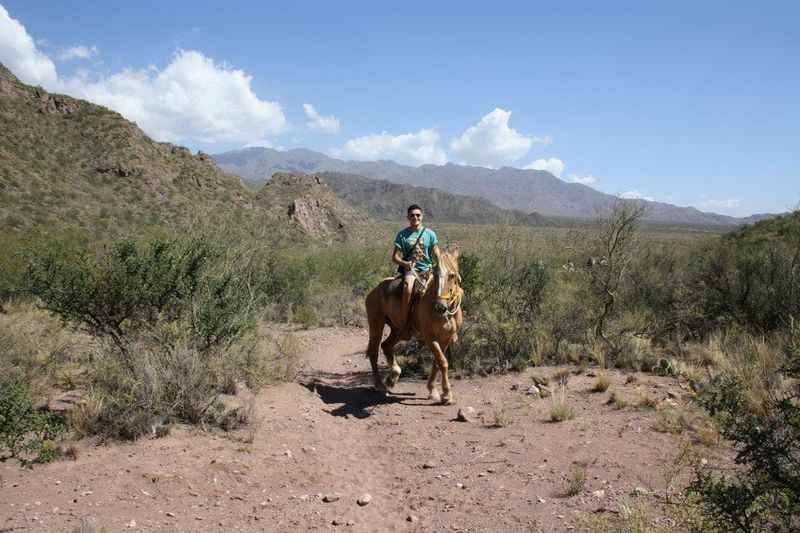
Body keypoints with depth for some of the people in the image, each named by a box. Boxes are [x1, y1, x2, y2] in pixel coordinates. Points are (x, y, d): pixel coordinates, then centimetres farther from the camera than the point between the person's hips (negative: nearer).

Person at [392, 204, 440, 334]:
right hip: (409, 269, -2)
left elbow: (436, 255, 8)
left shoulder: (430, 234, 10)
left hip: (427, 269, 2)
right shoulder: (402, 234, 6)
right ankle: (405, 321, -30)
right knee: (408, 285, -36)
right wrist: (406, 263, -16)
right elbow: (394, 257, 3)